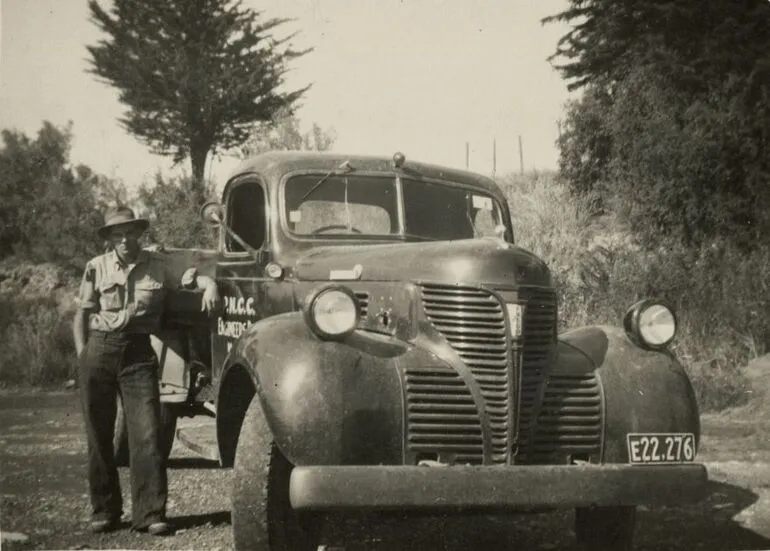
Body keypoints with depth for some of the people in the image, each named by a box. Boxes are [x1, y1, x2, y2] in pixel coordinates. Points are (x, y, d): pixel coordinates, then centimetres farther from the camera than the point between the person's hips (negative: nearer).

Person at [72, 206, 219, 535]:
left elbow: (191, 277, 14)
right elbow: (82, 314, 9)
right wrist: (82, 355, 1)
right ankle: (104, 511, 17)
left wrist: (209, 285, -8)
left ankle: (150, 514, -6)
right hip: (99, 350, 1)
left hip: (138, 352, -1)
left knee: (146, 434, -8)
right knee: (99, 435, 5)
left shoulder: (157, 265, 8)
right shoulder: (97, 267, 7)